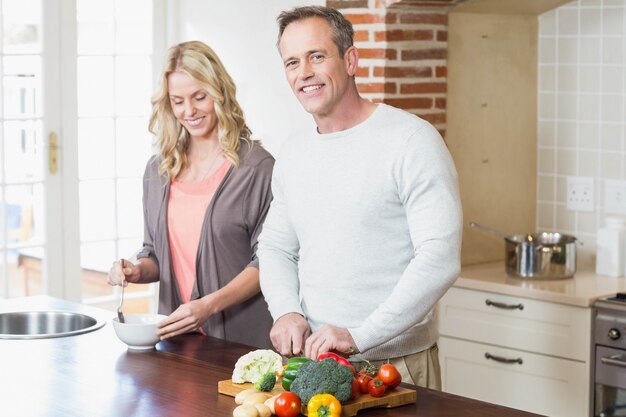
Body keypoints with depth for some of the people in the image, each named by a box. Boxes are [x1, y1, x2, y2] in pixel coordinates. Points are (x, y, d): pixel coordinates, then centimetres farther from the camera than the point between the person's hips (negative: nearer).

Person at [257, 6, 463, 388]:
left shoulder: (412, 140, -13)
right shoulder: (293, 153, 9)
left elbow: (440, 259, -20)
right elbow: (275, 247, 16)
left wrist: (359, 336, -24)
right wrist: (286, 311, -5)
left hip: (396, 366, -6)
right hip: (310, 358, 6)